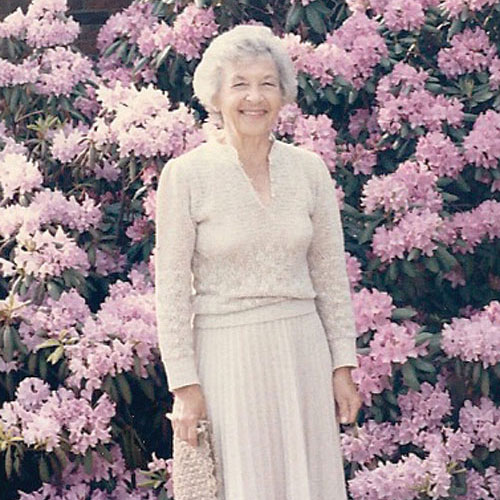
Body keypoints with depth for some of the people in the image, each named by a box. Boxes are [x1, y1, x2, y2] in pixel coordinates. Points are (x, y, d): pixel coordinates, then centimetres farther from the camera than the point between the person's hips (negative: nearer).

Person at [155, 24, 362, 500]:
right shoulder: (185, 175, -5)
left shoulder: (309, 169, 5)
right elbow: (172, 286, -5)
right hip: (226, 355, -3)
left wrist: (342, 366, 6)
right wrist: (183, 384, -8)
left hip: (303, 353, 3)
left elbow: (330, 274, 9)